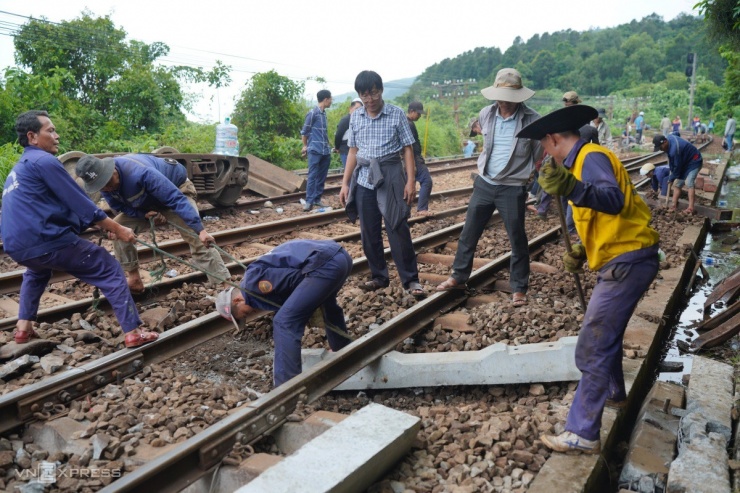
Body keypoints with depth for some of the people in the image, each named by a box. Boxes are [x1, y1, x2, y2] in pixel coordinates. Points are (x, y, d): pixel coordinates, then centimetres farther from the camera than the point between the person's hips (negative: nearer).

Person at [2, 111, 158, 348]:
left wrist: (105, 225, 20)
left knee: (37, 271, 42)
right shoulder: (44, 160, -6)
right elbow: (80, 203, -9)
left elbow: (60, 205, 25)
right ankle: (133, 332, -4)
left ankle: (24, 326, 33)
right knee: (110, 270, 0)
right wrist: (117, 229, -2)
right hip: (46, 240, -9)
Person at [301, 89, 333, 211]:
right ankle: (309, 201, -4)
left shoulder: (324, 113, 12)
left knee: (322, 176, 8)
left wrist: (328, 146, 15)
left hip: (326, 151, 7)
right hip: (315, 150, -7)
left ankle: (317, 199, 15)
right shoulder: (313, 113, -8)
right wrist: (305, 146, 7)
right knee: (312, 176, -6)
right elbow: (304, 131, -2)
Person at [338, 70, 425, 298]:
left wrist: (411, 180, -8)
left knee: (398, 230, -4)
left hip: (390, 177, -4)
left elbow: (407, 149, 0)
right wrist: (345, 183, 9)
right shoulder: (355, 117, 8)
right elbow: (353, 151, 13)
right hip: (363, 179, 4)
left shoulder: (397, 114, -2)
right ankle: (379, 276, 23)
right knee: (368, 233, 8)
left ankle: (411, 280, 6)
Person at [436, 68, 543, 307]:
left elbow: (540, 154, 0)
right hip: (484, 183, 4)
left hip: (513, 188, -4)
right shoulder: (485, 114, 0)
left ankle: (519, 288, 19)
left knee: (517, 239, 5)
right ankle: (458, 276, 28)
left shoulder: (532, 119, -13)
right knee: (468, 233, 12)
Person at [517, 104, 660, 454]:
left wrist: (572, 189, -52)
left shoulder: (591, 157, -15)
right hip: (623, 259, 11)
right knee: (604, 333, 28)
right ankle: (613, 394, 49)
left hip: (627, 261, -11)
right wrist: (582, 252, 9)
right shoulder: (584, 160, 18)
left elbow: (614, 201, -35)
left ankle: (583, 434, -1)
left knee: (592, 348, -8)